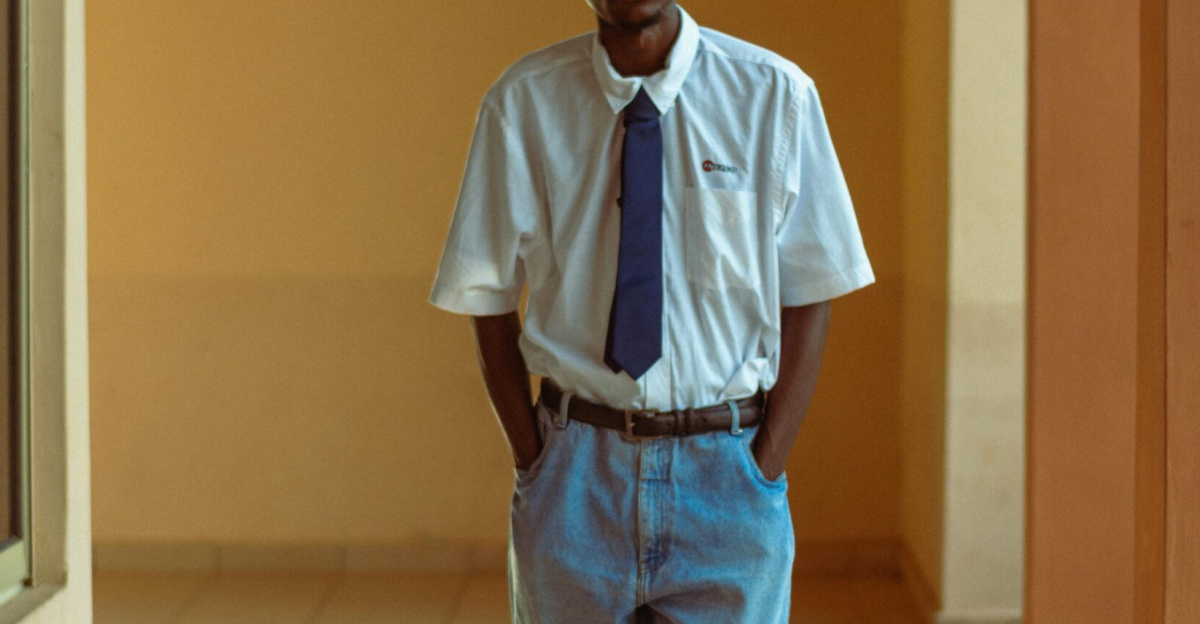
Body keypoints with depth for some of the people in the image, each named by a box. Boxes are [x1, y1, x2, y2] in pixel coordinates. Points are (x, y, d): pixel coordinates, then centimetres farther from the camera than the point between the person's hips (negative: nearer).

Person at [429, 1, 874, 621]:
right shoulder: (522, 103, -2)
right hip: (573, 485, 1)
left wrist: (767, 467, -7)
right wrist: (532, 461, -3)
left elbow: (807, 296, -1)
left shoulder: (777, 95, -3)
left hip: (727, 477, 0)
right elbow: (489, 298, 3)